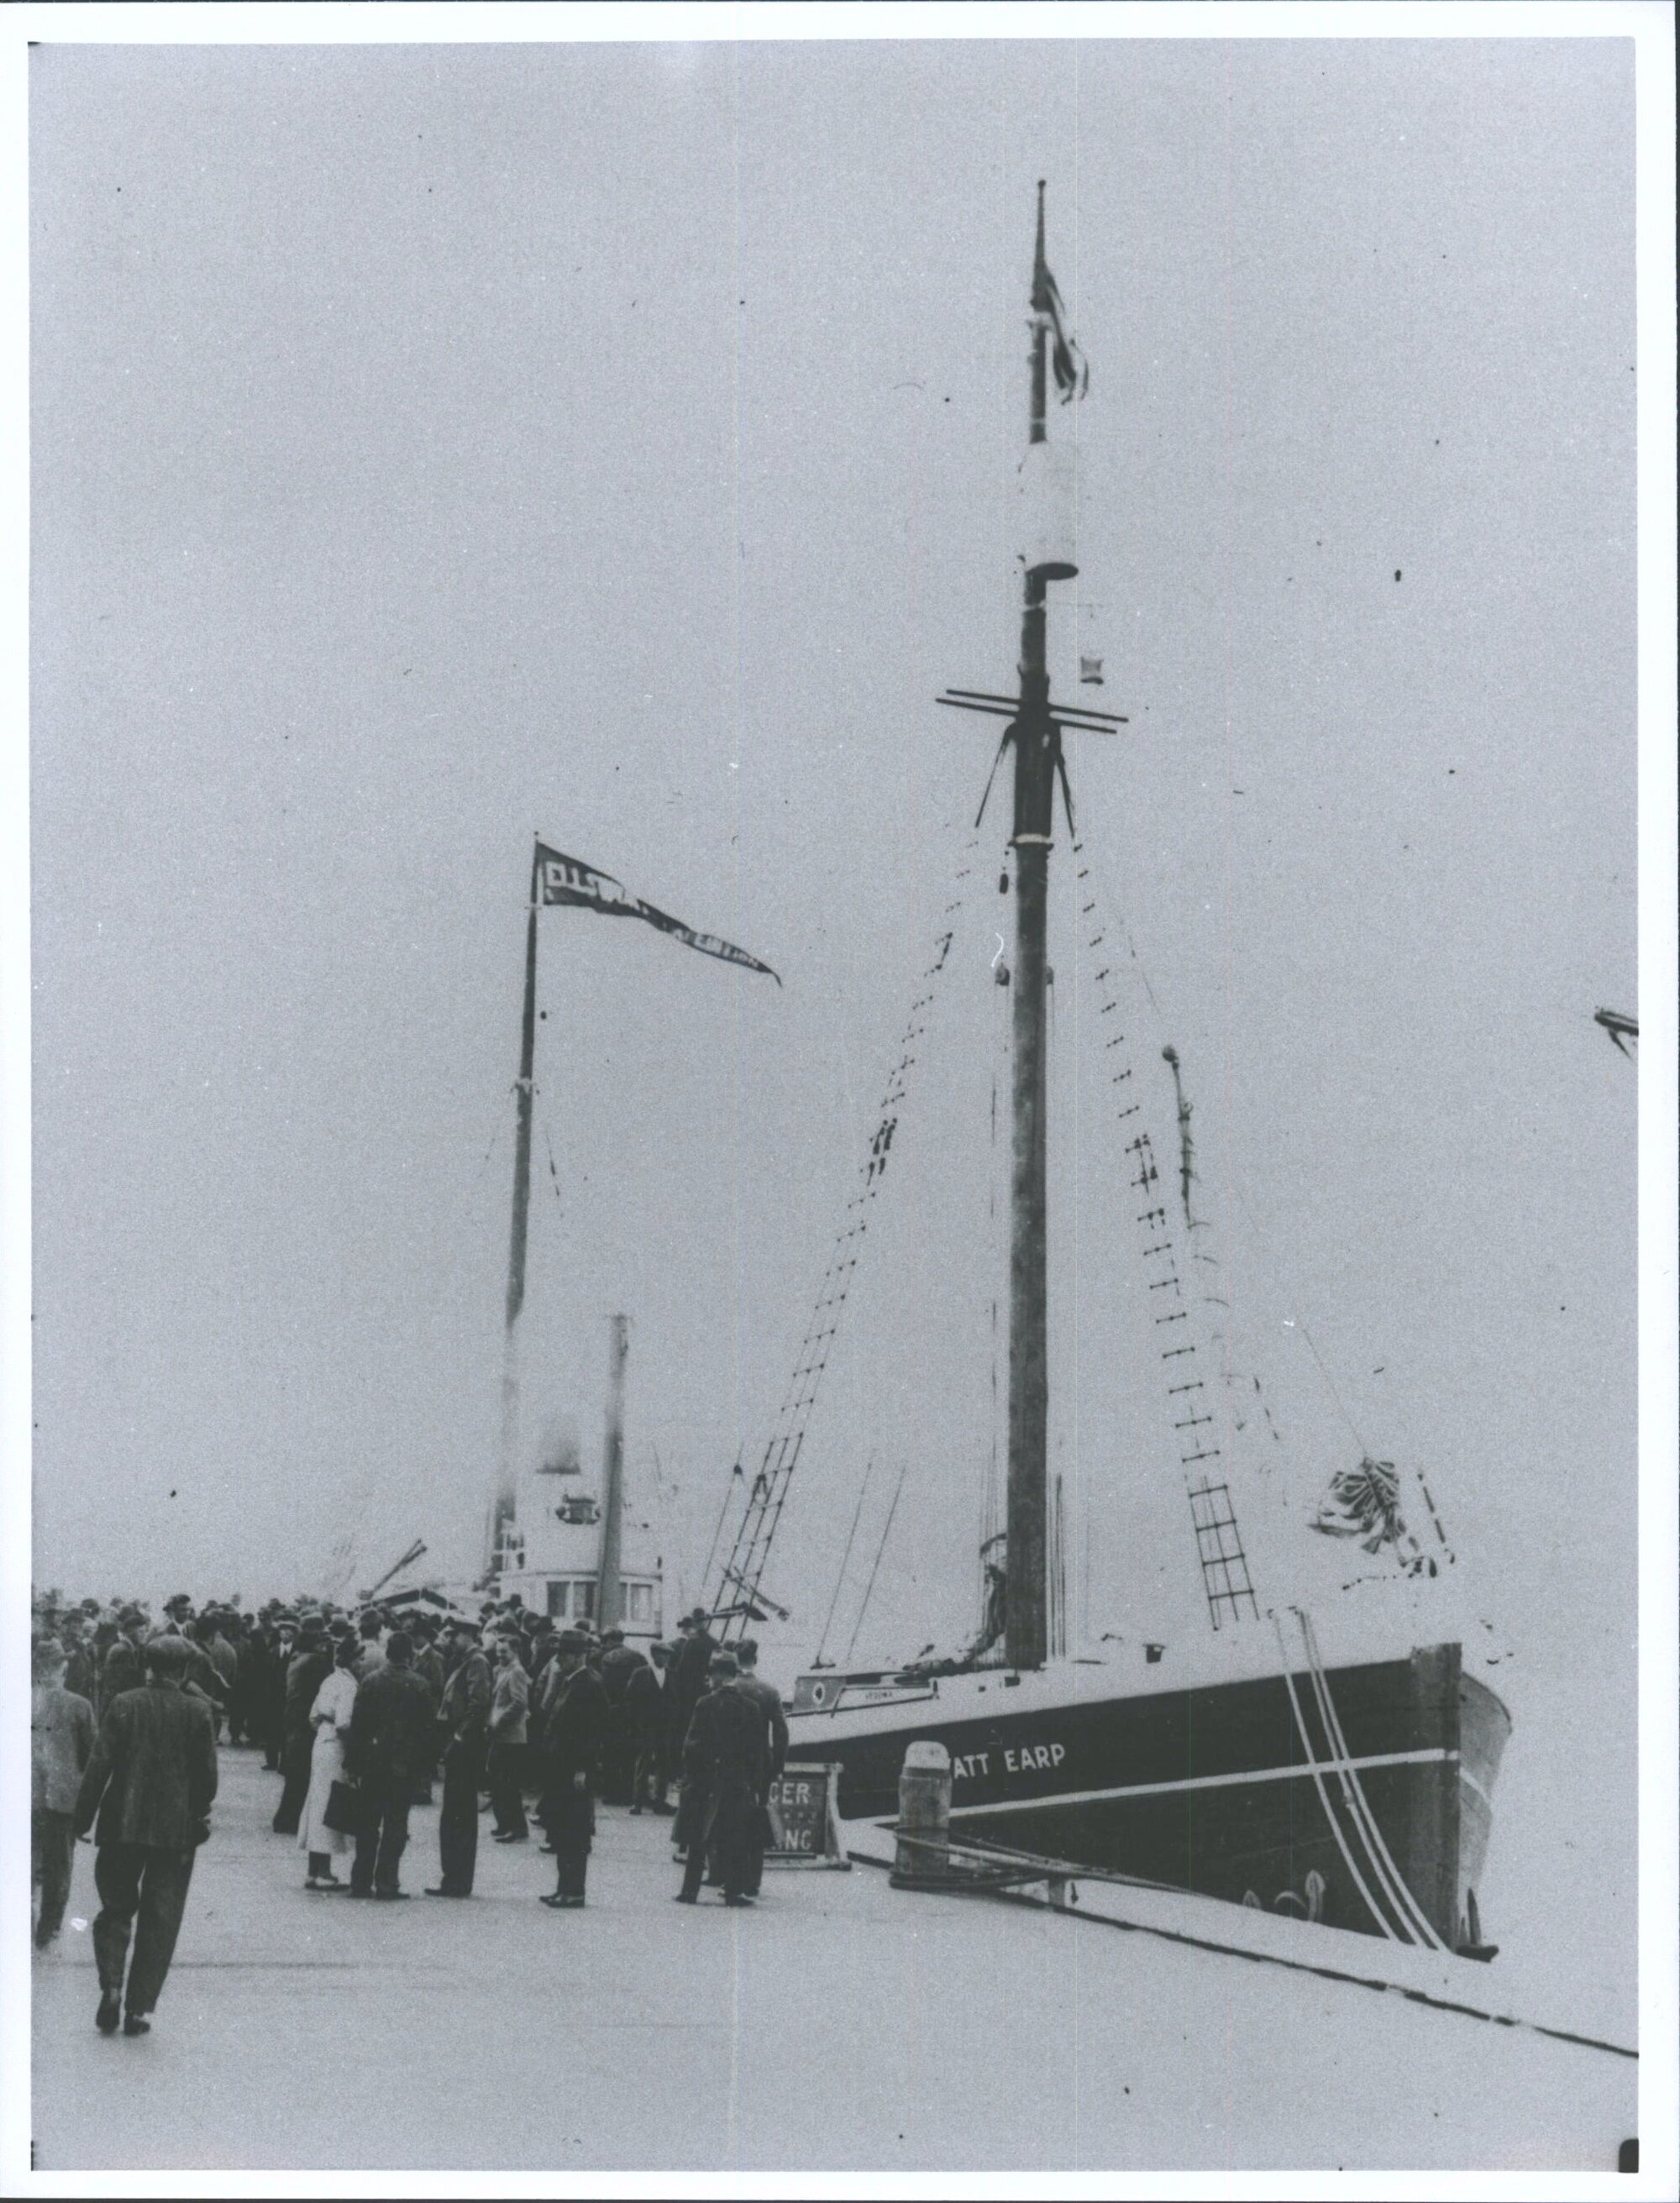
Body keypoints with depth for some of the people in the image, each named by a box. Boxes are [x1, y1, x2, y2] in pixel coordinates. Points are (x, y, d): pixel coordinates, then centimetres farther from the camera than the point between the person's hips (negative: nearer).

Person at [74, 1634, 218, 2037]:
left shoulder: (124, 1705, -4)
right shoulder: (198, 1712, -3)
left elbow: (99, 1765, -5)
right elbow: (207, 1774, -1)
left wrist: (83, 1817, 1)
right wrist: (199, 1815, 13)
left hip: (123, 1824, 0)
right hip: (177, 1831, 0)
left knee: (115, 1909, 14)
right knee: (160, 1920, 7)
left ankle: (111, 1986, -6)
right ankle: (140, 2008, 5)